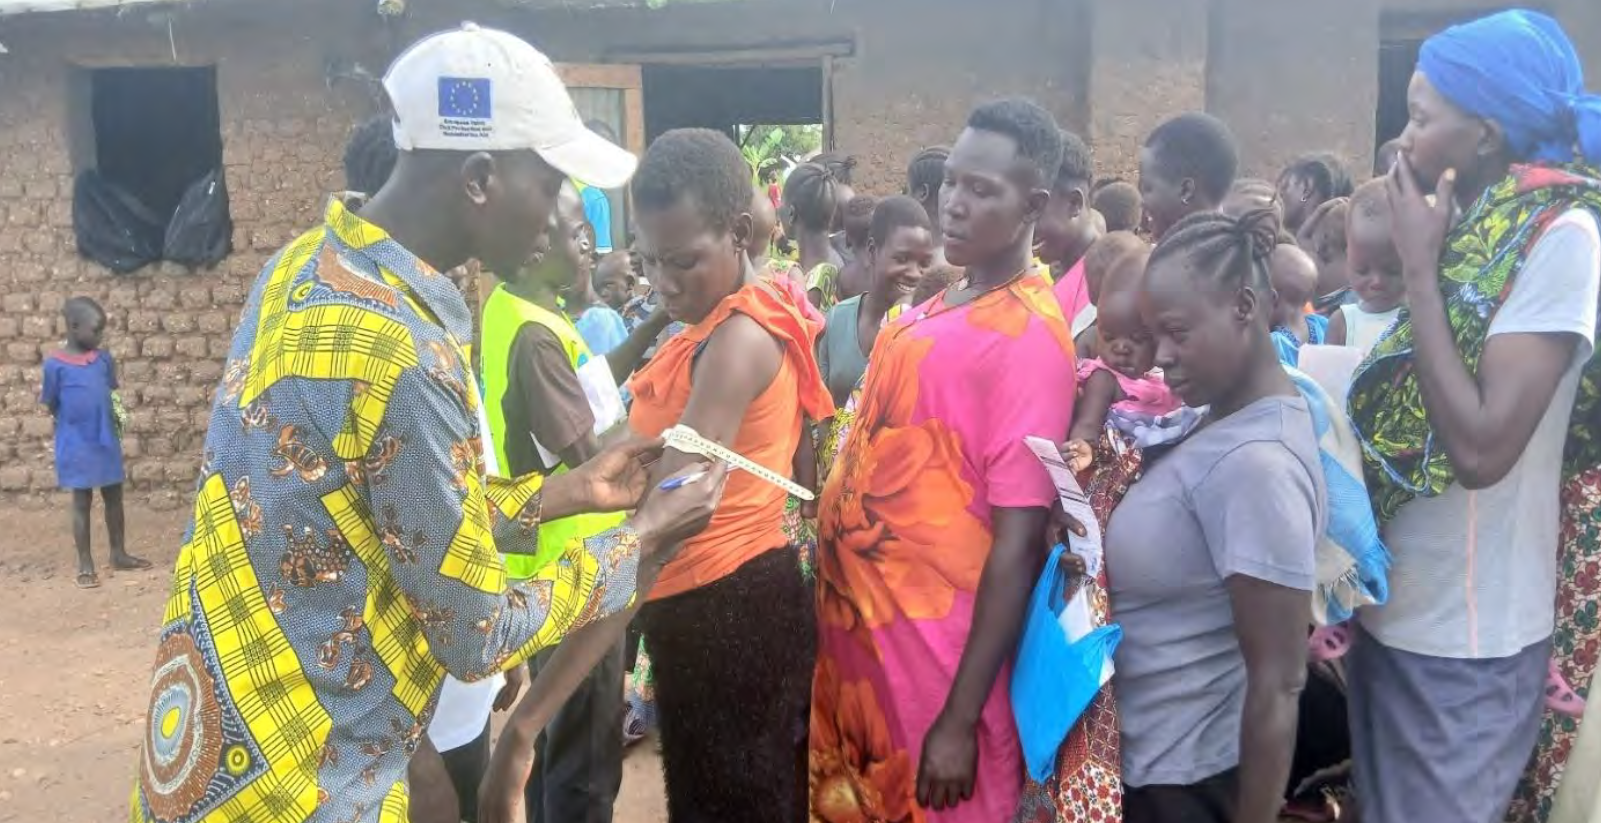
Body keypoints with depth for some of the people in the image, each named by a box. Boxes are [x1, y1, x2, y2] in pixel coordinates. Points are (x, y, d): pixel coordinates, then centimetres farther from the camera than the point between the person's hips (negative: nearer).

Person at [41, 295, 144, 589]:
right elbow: (51, 406, -5)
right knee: (82, 501, 5)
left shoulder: (104, 358, 2)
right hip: (77, 445, -5)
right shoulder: (56, 363, -12)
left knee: (114, 497, 13)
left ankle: (118, 554, 27)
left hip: (107, 440, 5)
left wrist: (116, 415, 0)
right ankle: (85, 565, 14)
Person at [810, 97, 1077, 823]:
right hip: (858, 628, 8)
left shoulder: (1029, 337, -16)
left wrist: (961, 719, -19)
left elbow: (1018, 544, -19)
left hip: (937, 651, -8)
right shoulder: (932, 311, 9)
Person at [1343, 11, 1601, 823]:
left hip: (1464, 640, -7)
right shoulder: (1470, 229, 5)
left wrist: (1420, 267, -19)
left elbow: (1480, 447, -25)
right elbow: (1407, 417, 6)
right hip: (1395, 611, 7)